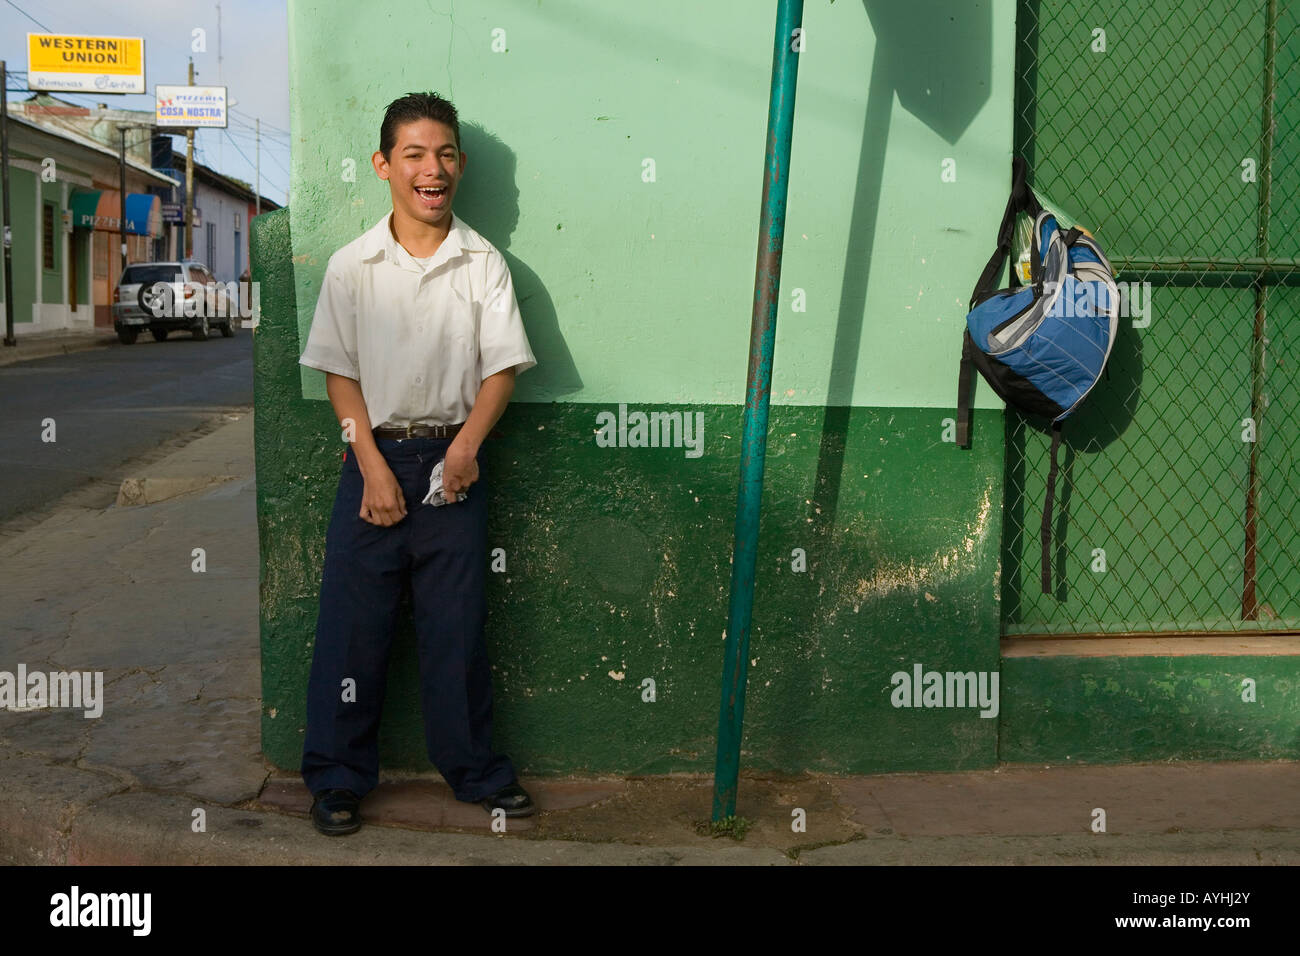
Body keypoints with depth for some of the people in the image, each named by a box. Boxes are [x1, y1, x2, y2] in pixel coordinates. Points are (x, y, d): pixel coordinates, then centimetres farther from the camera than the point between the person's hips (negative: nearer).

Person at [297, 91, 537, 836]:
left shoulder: (484, 263, -1)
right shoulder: (353, 266, -1)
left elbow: (503, 365, -2)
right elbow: (340, 373, 0)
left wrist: (465, 447, -15)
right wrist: (374, 466, -8)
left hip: (453, 459, 0)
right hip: (376, 457, 0)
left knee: (457, 622, 8)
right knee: (354, 619, 5)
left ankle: (475, 768, 24)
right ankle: (338, 776, 19)